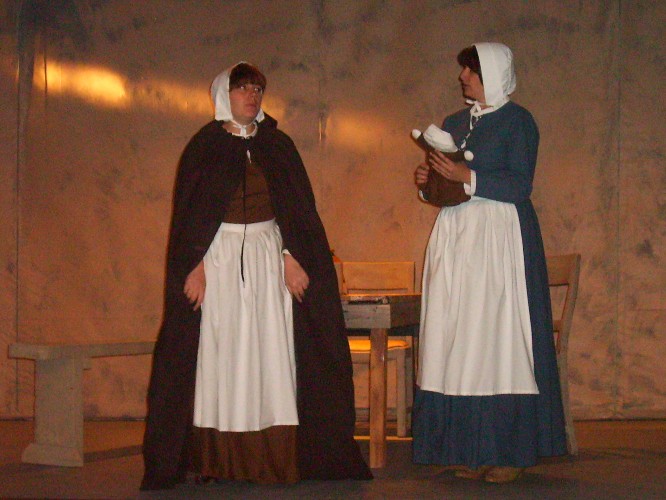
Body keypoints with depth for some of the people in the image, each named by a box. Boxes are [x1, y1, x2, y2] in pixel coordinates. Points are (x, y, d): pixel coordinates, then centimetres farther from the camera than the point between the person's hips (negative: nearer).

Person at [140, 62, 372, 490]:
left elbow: (299, 207, 8)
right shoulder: (205, 146, 5)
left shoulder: (278, 145, 11)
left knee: (271, 348, -3)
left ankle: (273, 457, -3)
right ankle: (220, 461, -3)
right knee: (221, 349, -5)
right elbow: (189, 211, 2)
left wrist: (293, 256, -5)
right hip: (219, 256, -2)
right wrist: (194, 265, -9)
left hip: (268, 256, 2)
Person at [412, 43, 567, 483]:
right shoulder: (453, 124, 19)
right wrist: (428, 180, 2)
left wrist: (466, 176, -18)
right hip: (455, 235, 6)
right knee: (459, 338, -1)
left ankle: (510, 451, -5)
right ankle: (474, 448, 1)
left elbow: (520, 185, -11)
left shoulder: (517, 121, 0)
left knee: (498, 332, -9)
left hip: (499, 235, -6)